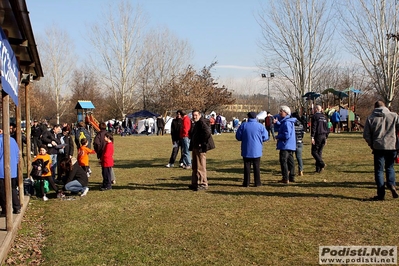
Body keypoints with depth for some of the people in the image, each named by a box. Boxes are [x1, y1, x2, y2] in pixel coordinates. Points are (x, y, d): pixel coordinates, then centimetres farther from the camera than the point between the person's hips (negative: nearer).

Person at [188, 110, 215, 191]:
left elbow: (207, 132, -28)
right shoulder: (196, 124, 17)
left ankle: (203, 184, 2)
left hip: (200, 148, -11)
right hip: (195, 148, 11)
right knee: (195, 167, 16)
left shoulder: (202, 122, -15)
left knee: (201, 167, -6)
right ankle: (195, 183, 25)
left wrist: (202, 143, -22)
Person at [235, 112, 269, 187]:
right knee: (256, 166, 8)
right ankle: (257, 182, 11)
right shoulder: (260, 126, -6)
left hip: (246, 150, 0)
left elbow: (238, 137, -1)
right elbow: (265, 137, -2)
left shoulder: (243, 125, -5)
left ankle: (246, 183, 8)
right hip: (256, 150, 0)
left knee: (247, 166, 7)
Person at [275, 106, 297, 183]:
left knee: (283, 161, -4)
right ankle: (292, 177, 22)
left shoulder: (286, 122, -20)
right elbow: (283, 128, 26)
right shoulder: (288, 121, 12)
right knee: (290, 161, 14)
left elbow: (286, 135, -25)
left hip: (285, 145, -10)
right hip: (291, 145, 10)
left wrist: (277, 137, -11)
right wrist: (277, 122, 15)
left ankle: (285, 179, -2)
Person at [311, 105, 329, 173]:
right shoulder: (324, 116, 15)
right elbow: (326, 127, 18)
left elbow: (313, 127, -14)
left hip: (318, 136, -7)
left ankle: (321, 164, -20)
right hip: (323, 136, 7)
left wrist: (312, 137, -15)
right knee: (319, 152, 10)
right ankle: (318, 169, 9)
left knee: (314, 151, -2)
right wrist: (326, 137, 22)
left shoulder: (315, 116, -7)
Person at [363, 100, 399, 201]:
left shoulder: (370, 118, 2)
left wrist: (372, 145, 10)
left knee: (379, 170, 6)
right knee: (390, 167, 20)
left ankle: (381, 194, 3)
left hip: (378, 147, -1)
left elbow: (366, 135, -1)